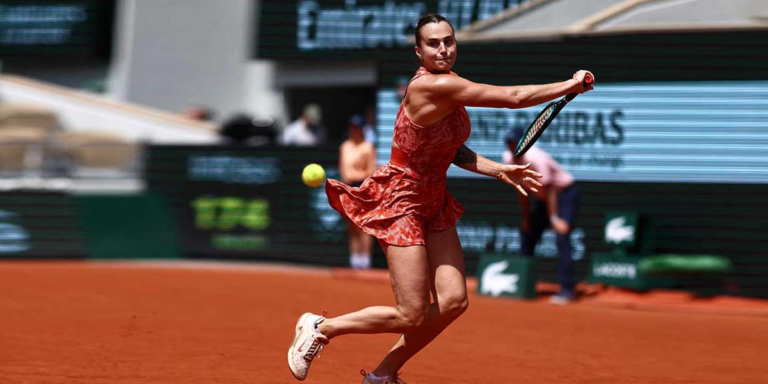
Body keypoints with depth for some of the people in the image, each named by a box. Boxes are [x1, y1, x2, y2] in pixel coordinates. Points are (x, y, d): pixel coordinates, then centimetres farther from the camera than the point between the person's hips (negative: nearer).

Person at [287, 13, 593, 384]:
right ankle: (320, 328, 11)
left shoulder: (451, 85, 4)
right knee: (412, 317, -10)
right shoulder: (431, 86, -26)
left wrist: (501, 171, 2)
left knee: (453, 301, -2)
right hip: (401, 203, -9)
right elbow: (515, 97, -25)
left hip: (433, 203, 9)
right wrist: (570, 85, -14)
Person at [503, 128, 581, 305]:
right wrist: (526, 218, 5)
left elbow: (549, 190, -27)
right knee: (527, 234, 11)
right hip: (542, 197, 8)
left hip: (565, 194, -8)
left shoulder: (536, 159, -30)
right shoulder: (508, 158, -8)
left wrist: (554, 219, -28)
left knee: (561, 237, -22)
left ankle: (566, 290, -24)